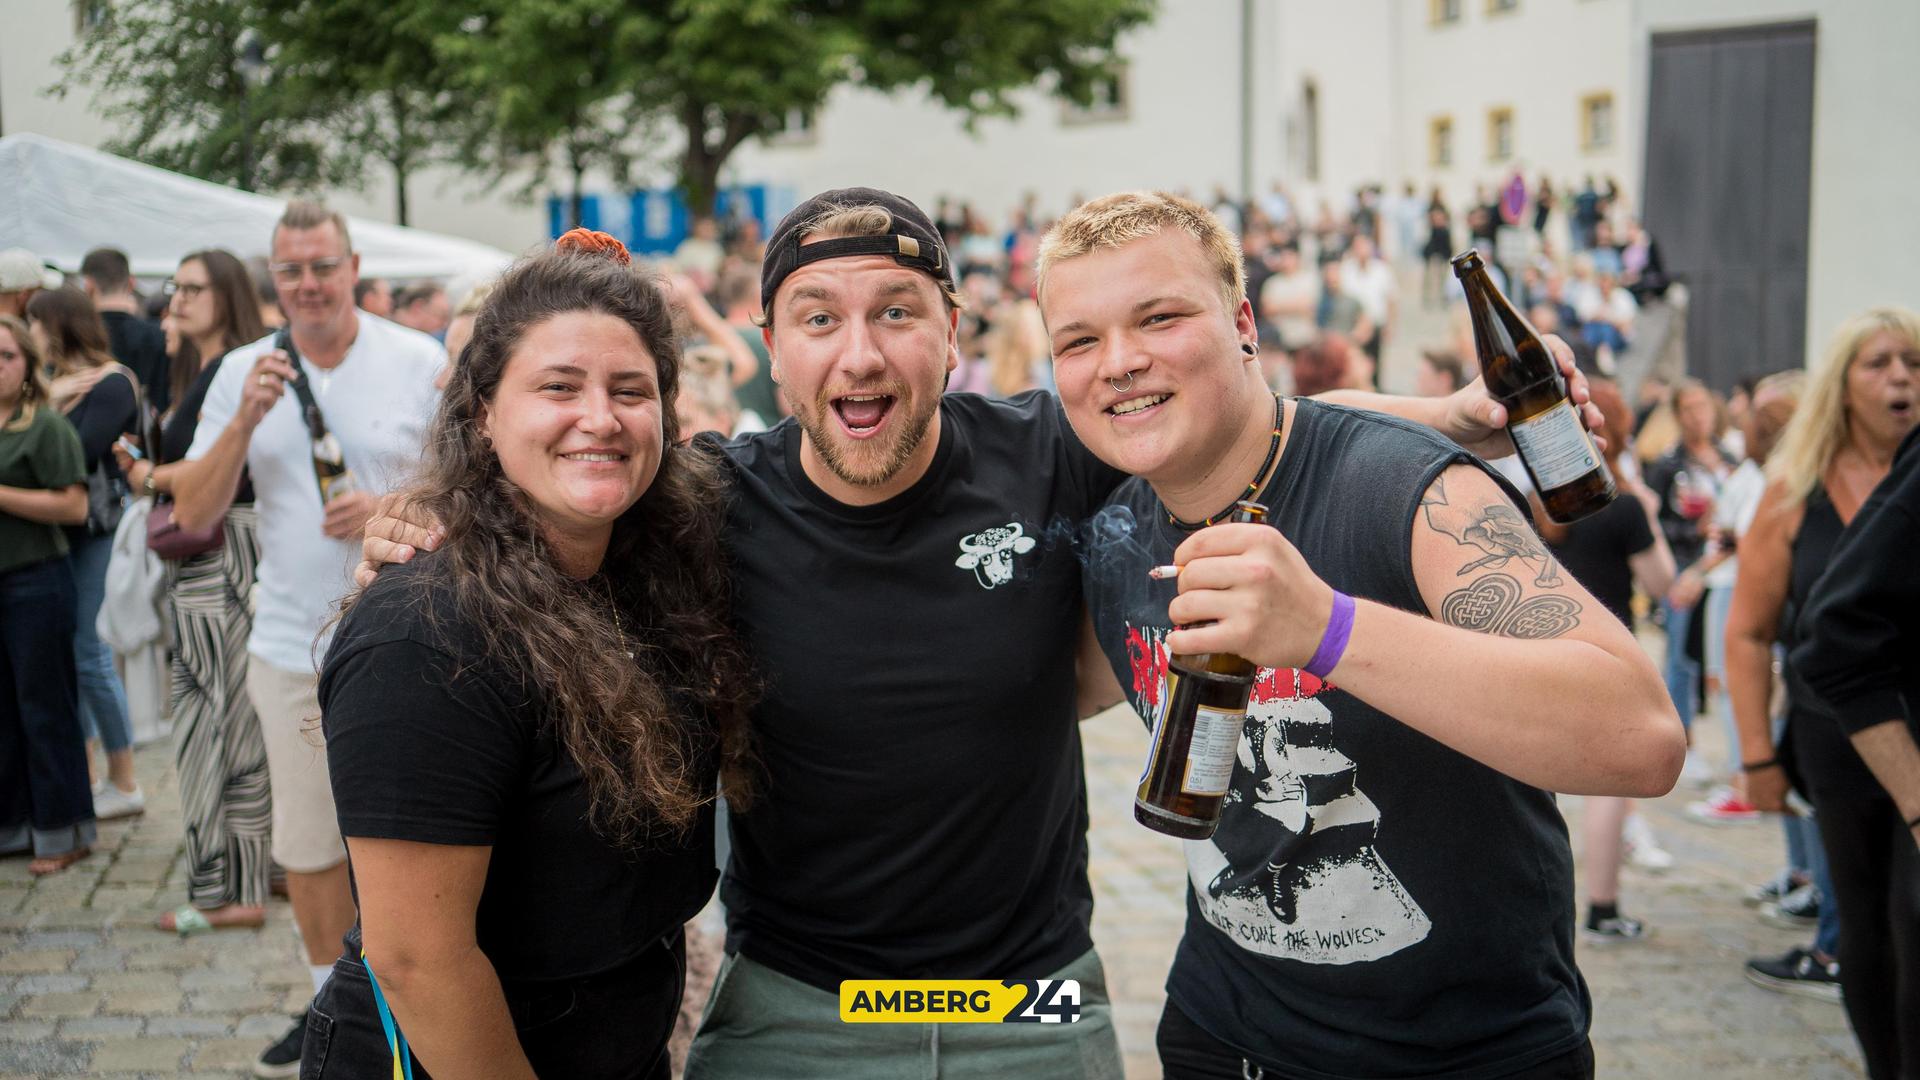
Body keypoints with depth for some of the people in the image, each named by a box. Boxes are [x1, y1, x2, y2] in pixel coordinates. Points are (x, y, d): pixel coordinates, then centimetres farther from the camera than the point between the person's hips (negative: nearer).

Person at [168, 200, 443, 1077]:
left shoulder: (420, 363, -3)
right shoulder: (243, 372, 5)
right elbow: (193, 513, 2)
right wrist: (246, 419, -13)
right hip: (290, 644, 3)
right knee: (307, 842, 13)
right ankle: (330, 1002, 31)